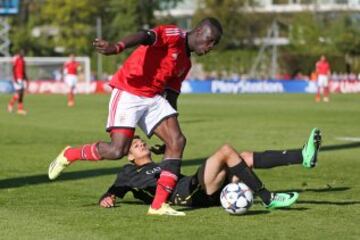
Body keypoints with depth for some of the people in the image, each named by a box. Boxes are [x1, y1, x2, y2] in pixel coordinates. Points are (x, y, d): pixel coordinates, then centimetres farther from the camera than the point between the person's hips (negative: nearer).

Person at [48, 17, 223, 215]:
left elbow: (171, 96, 22)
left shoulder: (185, 63, 17)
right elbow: (145, 37, -29)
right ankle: (68, 155, 10)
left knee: (177, 141, -8)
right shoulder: (173, 35, -9)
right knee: (118, 150, -17)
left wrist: (169, 137, 21)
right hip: (128, 93, -8)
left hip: (154, 99, 8)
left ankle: (158, 205, -8)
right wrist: (117, 47, -50)